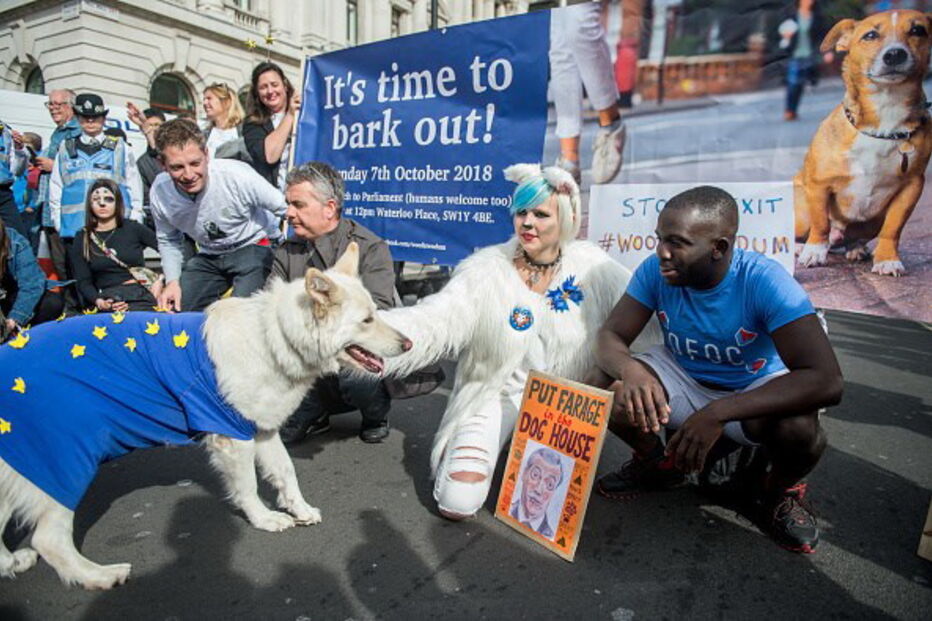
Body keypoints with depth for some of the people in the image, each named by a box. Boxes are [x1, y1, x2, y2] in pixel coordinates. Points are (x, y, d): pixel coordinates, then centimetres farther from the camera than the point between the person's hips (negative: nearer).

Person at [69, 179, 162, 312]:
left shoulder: (134, 229, 8)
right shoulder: (82, 239, 12)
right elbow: (83, 282, 7)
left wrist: (160, 281, -1)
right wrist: (98, 301, -11)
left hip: (140, 298, -1)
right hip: (106, 301, 2)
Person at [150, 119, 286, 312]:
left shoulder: (237, 176, -27)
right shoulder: (159, 193, -12)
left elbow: (285, 209, -20)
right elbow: (168, 240, 8)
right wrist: (172, 280, -6)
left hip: (254, 247, -5)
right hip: (209, 256, 5)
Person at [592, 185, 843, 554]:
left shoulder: (764, 281, -29)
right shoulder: (655, 271, -18)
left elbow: (826, 381, -36)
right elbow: (609, 337, -18)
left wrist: (718, 413, -45)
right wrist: (631, 371, -44)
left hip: (756, 390, -2)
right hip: (682, 378, 3)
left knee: (798, 428, -35)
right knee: (607, 391, -22)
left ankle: (781, 490, 5)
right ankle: (657, 463, 11)